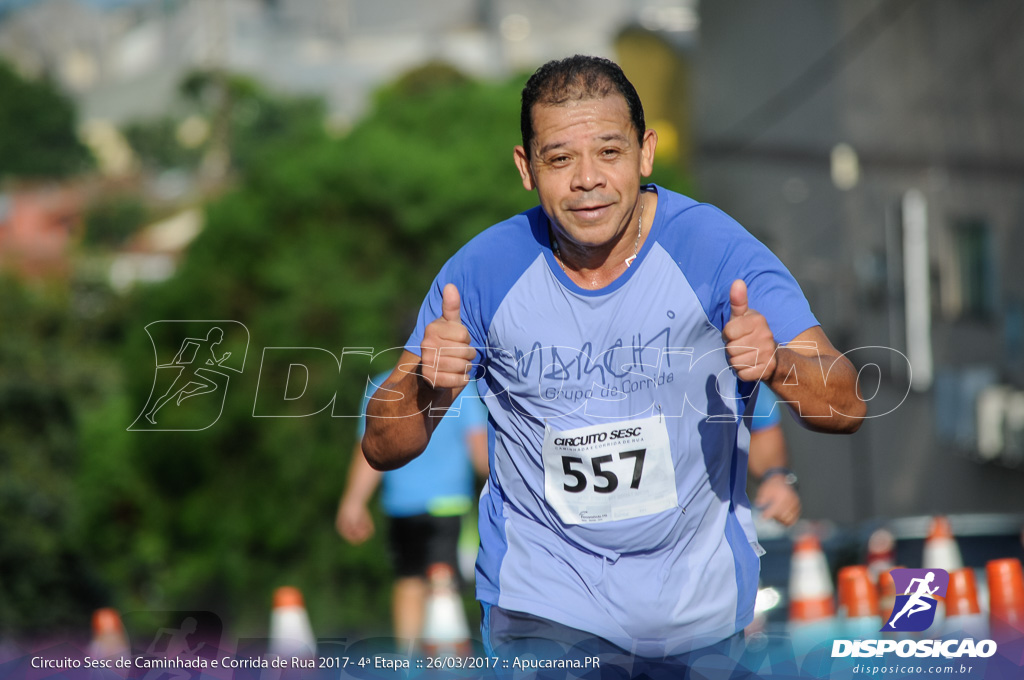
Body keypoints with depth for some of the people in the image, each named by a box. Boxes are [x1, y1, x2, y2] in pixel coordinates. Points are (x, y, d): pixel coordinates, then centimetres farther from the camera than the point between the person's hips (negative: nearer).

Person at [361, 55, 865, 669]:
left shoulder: (714, 248, -14)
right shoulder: (486, 270, -10)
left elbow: (847, 408, -16)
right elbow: (383, 449, -4)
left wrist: (777, 365, -38)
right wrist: (424, 382, -27)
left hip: (701, 600, 1)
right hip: (544, 604, -1)